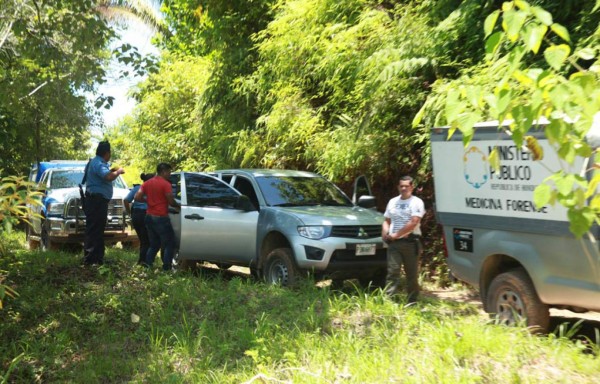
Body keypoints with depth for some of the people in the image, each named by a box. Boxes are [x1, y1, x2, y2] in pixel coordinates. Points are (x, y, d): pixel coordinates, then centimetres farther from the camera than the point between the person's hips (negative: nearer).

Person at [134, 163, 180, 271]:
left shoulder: (147, 183, 9)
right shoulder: (165, 184, -11)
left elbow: (137, 197, 3)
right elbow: (171, 202, -12)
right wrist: (178, 205, 7)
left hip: (149, 217, 7)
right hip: (161, 218, -7)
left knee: (154, 244, 17)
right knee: (169, 244, 3)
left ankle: (147, 265, 6)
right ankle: (167, 268, -2)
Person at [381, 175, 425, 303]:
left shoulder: (416, 202, -1)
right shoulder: (393, 202, 17)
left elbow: (413, 223, -12)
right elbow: (387, 220, 22)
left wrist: (396, 235, -10)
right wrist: (385, 232, 0)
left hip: (410, 242, -4)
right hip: (393, 243, 4)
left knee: (411, 274, 2)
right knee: (392, 271, -6)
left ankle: (412, 302, 10)